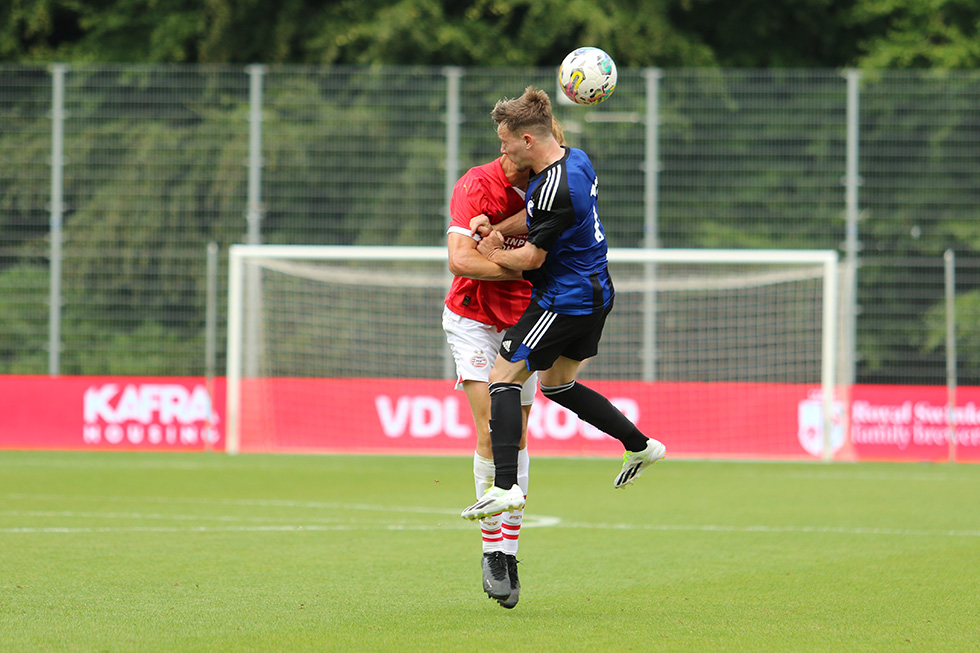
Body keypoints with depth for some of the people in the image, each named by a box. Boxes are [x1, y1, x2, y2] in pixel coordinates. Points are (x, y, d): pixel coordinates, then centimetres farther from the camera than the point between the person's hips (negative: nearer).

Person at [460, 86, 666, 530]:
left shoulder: (553, 190, -26)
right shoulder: (577, 159, 4)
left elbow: (533, 258, -19)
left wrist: (495, 255, 1)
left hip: (566, 301, -10)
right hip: (594, 292, 10)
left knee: (503, 378, -7)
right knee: (556, 383, 23)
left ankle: (505, 486, -16)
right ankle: (640, 445, 27)